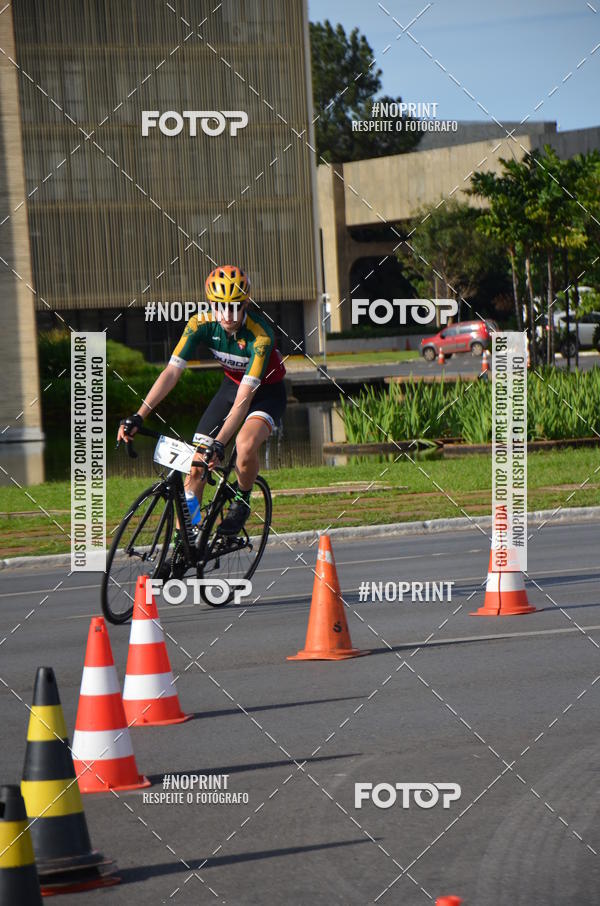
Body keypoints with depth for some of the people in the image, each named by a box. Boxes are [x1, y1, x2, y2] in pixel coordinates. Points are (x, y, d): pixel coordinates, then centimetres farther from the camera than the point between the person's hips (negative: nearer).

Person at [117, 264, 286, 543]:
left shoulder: (260, 334, -35)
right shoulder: (201, 324, -22)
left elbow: (244, 398, -39)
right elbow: (172, 371, -23)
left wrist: (219, 442, -48)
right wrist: (138, 416, -33)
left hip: (266, 391, -5)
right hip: (232, 384, 5)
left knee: (245, 447, -33)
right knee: (197, 462, -6)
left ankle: (241, 501, -3)